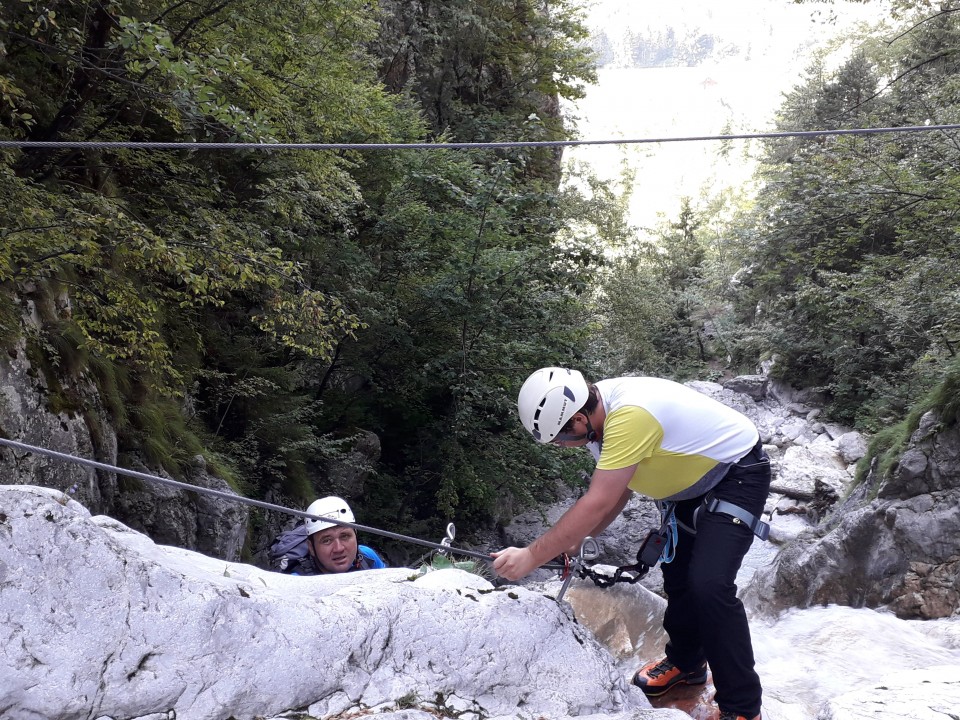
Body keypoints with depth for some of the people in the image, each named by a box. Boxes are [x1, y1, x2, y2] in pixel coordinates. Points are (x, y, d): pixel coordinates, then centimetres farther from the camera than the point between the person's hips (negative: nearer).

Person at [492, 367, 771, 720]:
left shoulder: (631, 415, -37)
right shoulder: (599, 409, -8)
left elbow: (597, 504, -37)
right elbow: (619, 486, 4)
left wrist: (530, 556, -32)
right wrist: (580, 537, -4)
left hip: (737, 474, -9)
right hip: (694, 481, 9)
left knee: (709, 585, -20)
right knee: (676, 574, 15)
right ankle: (686, 663, 39)